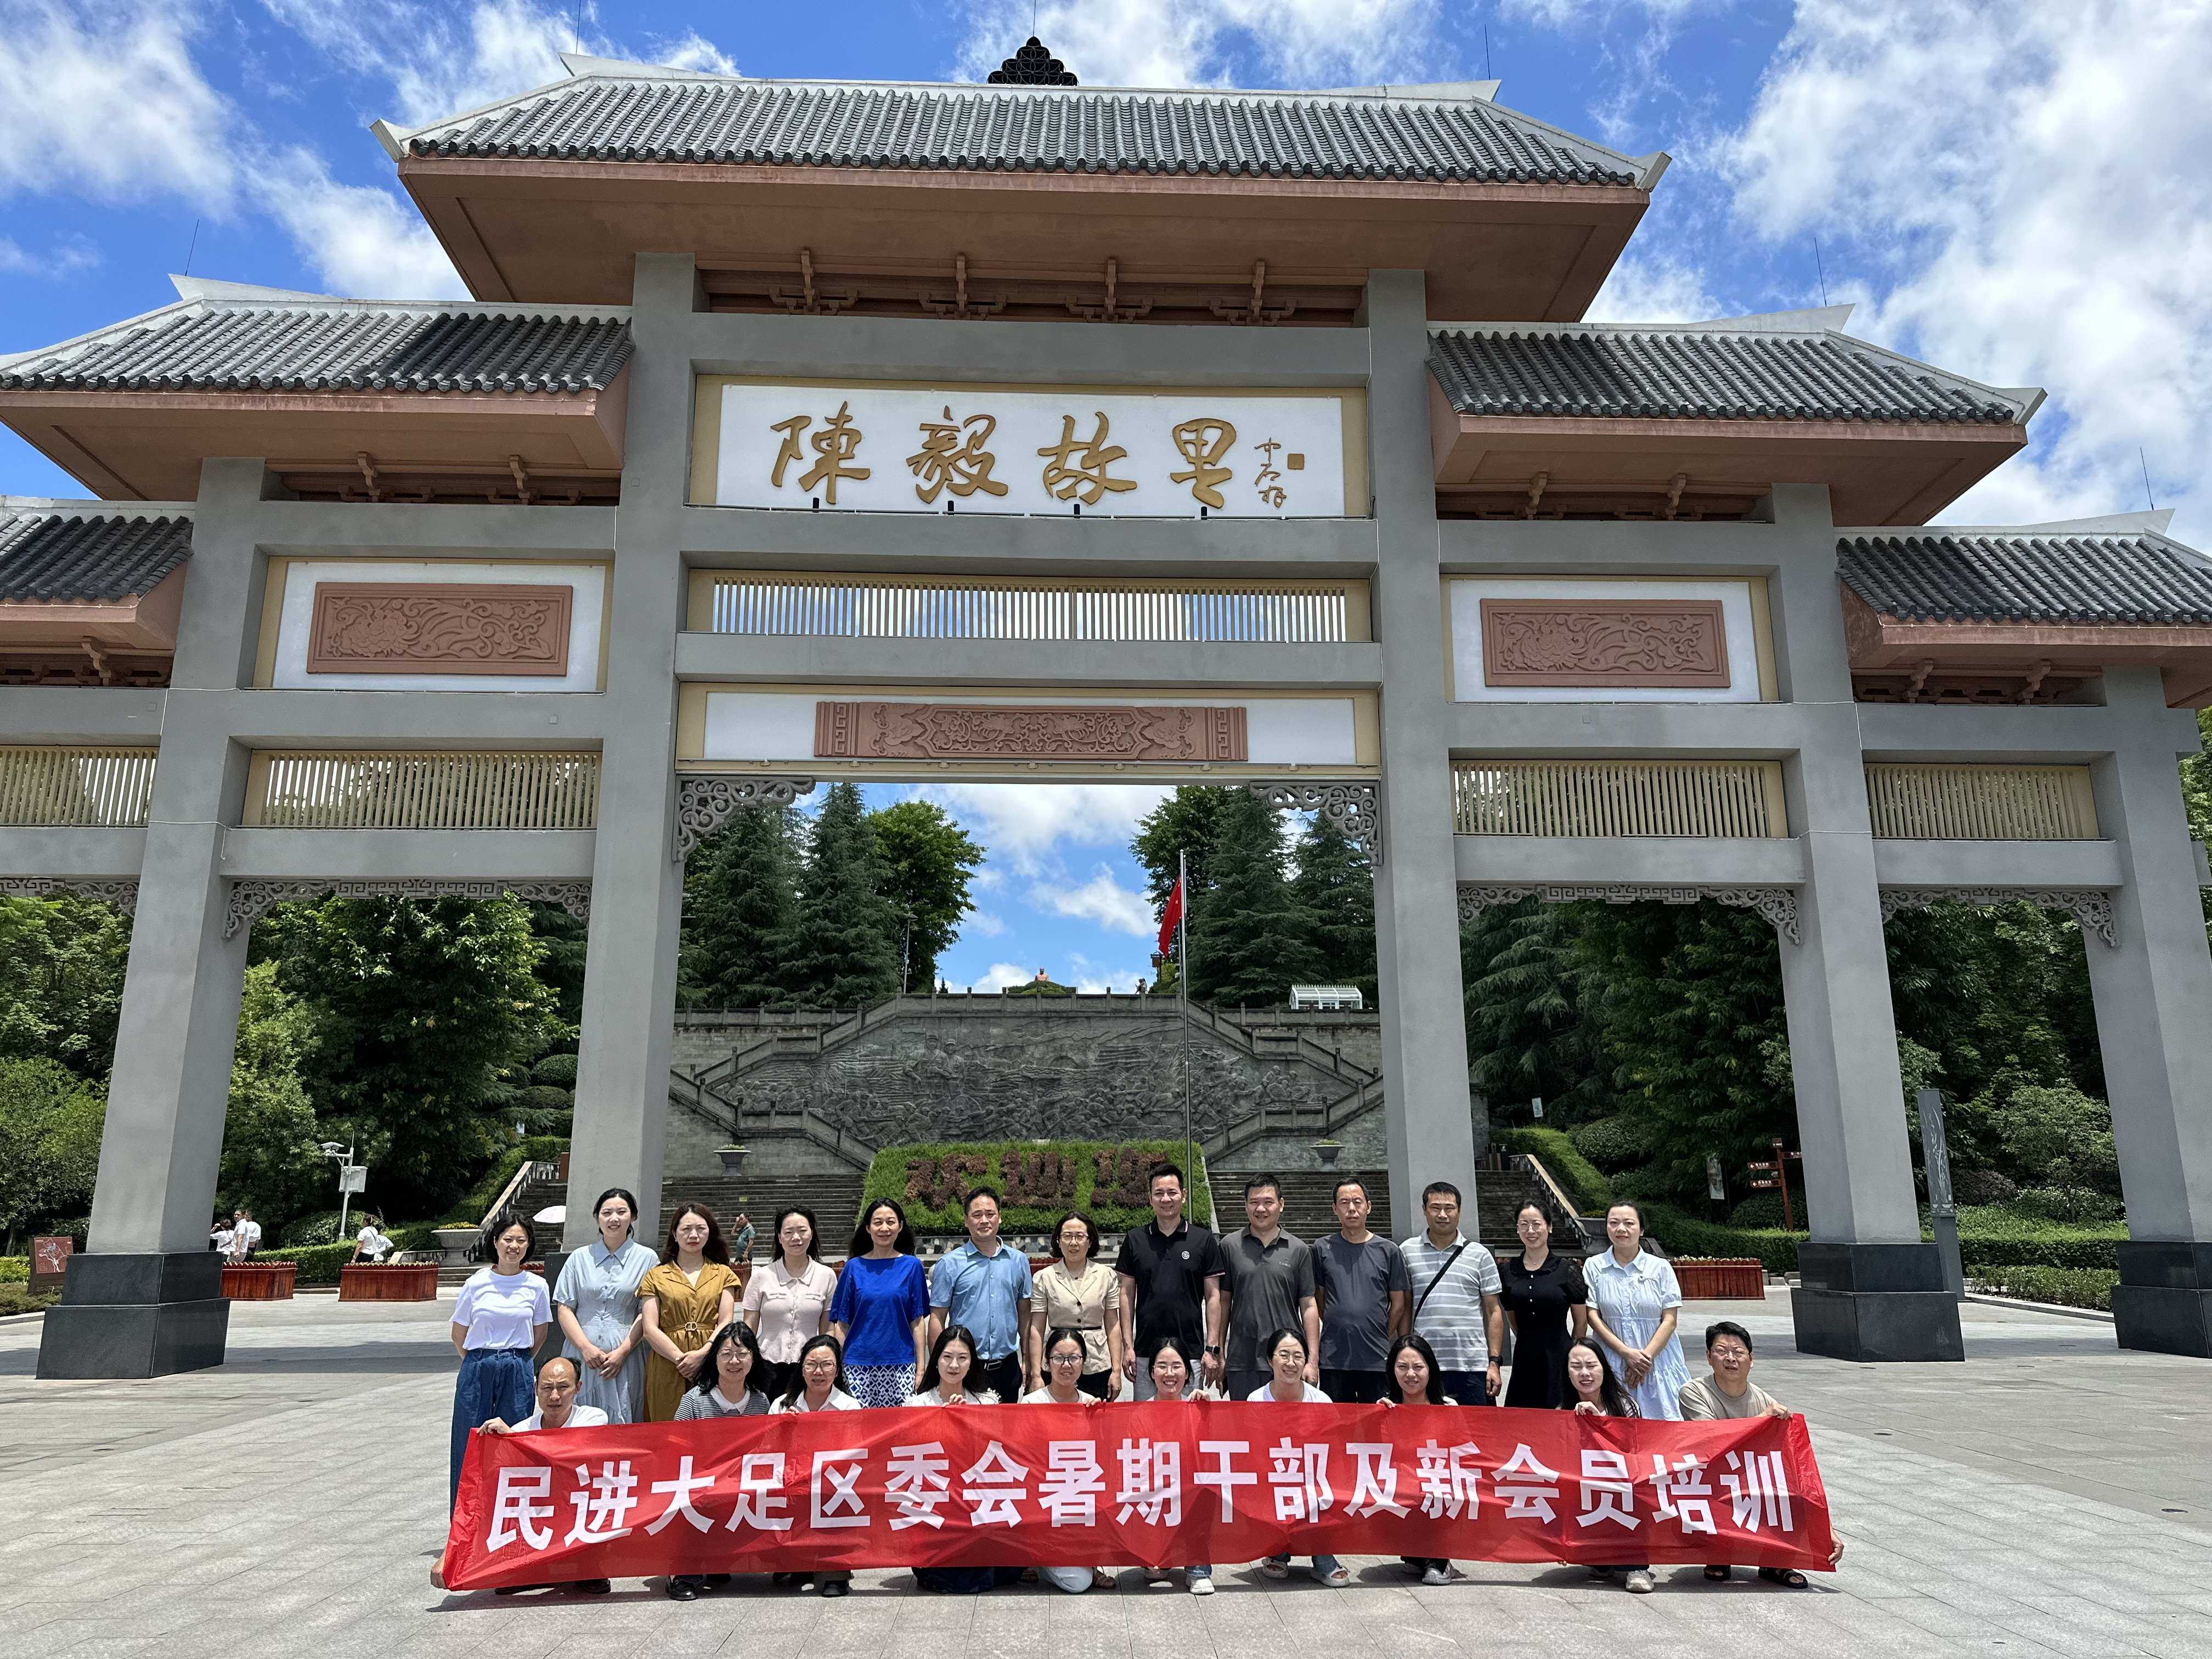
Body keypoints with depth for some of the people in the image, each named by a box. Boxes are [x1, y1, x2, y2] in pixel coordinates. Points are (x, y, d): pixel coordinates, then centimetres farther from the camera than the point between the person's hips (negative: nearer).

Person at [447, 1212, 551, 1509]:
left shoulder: (536, 1285, 2)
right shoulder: (477, 1283, 0)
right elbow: (458, 1336, 10)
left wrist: (515, 1362, 12)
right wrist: (481, 1363, 11)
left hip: (517, 1373, 0)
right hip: (477, 1371, 0)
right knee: (471, 1442, 1)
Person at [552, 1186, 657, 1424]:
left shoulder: (646, 1258, 5)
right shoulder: (580, 1258, 10)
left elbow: (647, 1315, 1)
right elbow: (564, 1308, 5)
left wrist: (622, 1352, -9)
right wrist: (586, 1347, -7)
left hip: (625, 1355, -1)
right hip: (580, 1354, 2)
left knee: (620, 1422, -2)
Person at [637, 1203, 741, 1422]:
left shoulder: (723, 1274, 13)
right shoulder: (656, 1276, 11)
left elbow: (726, 1322, 3)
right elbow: (650, 1328, 0)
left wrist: (701, 1354, -13)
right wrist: (681, 1358, -13)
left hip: (711, 1365, 1)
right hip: (667, 1369, 0)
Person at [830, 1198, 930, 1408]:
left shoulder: (911, 1266, 4)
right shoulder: (854, 1267, 5)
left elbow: (918, 1321, 4)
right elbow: (842, 1323, 7)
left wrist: (921, 1367, -1)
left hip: (901, 1364, 0)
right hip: (858, 1365, 0)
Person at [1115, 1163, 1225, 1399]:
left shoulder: (1204, 1239, 2)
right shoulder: (1134, 1239, 5)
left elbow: (1213, 1297, 2)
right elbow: (1127, 1295, 6)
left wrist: (1212, 1348, -4)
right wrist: (1127, 1346, 0)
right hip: (1145, 1352, 1)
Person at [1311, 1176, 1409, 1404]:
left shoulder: (1389, 1251, 5)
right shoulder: (1323, 1249, 5)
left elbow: (1399, 1304, 9)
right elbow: (1317, 1299, 11)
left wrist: (1381, 1338, 7)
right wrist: (1336, 1331, 6)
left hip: (1377, 1360, 0)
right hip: (1333, 1359, 0)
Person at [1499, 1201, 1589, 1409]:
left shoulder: (1568, 1269, -2)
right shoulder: (1507, 1270, 6)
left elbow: (1581, 1321, 4)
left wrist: (1572, 1355, 6)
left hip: (1558, 1363, -3)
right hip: (1524, 1363, 3)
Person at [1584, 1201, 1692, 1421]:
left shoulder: (1661, 1267, 3)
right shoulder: (1594, 1267, 4)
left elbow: (1670, 1320, 0)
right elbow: (1592, 1316, -1)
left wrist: (1647, 1356, -11)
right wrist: (1627, 1353, -10)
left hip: (1658, 1360, 0)